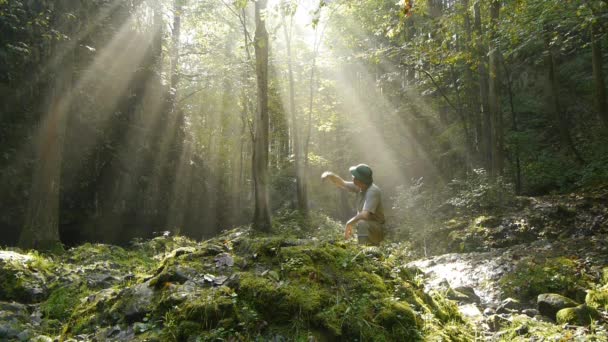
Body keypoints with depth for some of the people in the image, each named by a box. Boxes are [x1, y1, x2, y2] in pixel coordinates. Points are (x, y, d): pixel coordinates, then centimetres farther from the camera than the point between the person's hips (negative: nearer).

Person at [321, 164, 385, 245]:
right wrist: (330, 175, -9)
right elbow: (342, 184, 10)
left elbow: (365, 215, -36)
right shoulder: (359, 187, -2)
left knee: (361, 223, -37)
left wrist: (349, 223, -22)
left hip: (376, 230, -9)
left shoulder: (373, 191, -27)